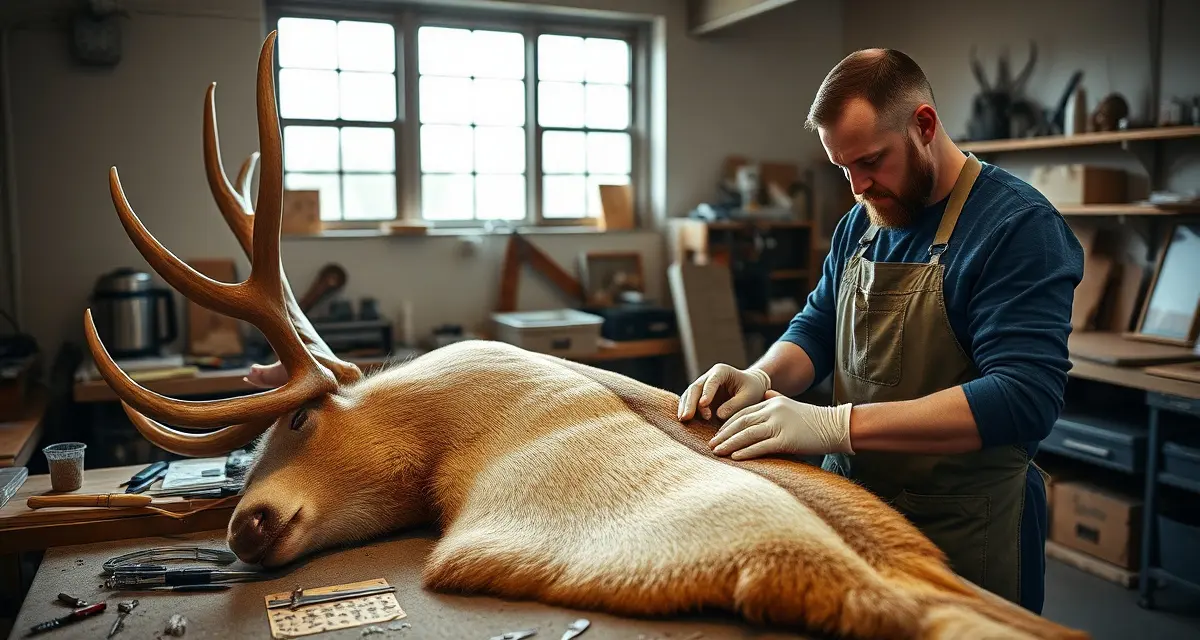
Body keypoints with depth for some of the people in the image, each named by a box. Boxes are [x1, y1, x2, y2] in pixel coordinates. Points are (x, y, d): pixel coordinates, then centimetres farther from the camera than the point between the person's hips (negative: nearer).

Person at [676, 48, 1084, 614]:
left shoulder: (1019, 226, -18)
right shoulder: (861, 221, 5)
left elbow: (1024, 396, -28)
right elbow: (817, 326, 13)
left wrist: (836, 425, -35)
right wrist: (760, 379, -11)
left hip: (962, 531, -6)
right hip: (850, 502, 7)